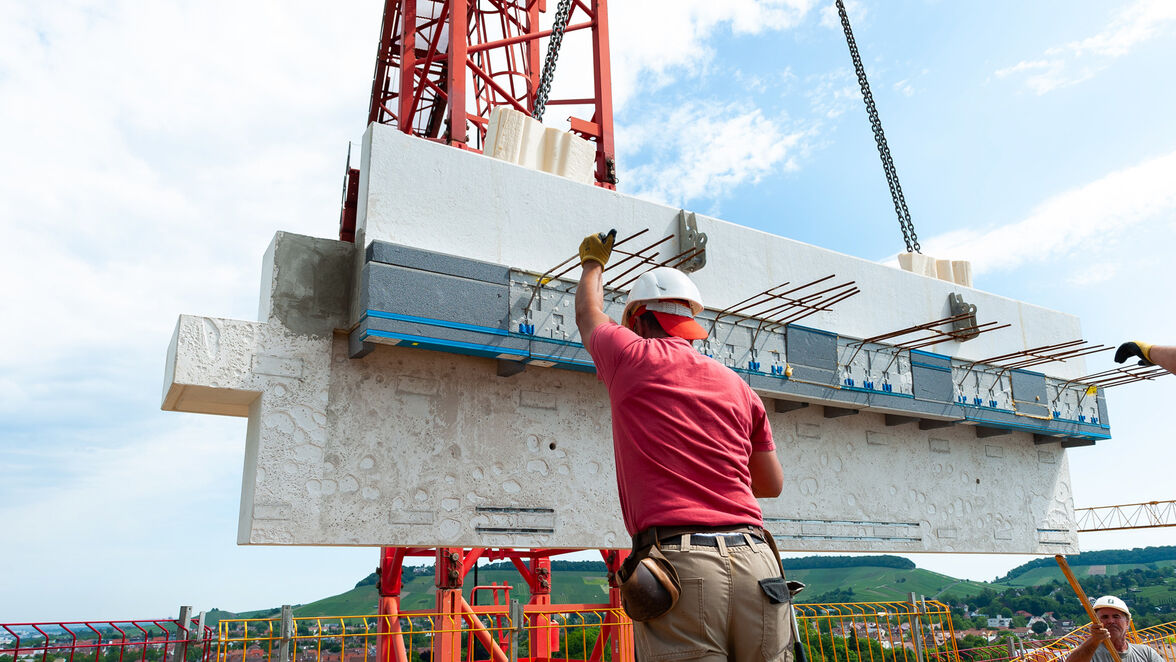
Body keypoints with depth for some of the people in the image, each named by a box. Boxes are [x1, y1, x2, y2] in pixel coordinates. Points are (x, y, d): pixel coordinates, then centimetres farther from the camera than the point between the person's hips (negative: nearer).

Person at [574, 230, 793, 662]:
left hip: (678, 563, -4)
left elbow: (587, 314, 30)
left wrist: (593, 261, 50)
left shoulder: (630, 356, 7)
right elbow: (772, 484, 26)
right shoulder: (738, 385, 19)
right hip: (757, 564, 5)